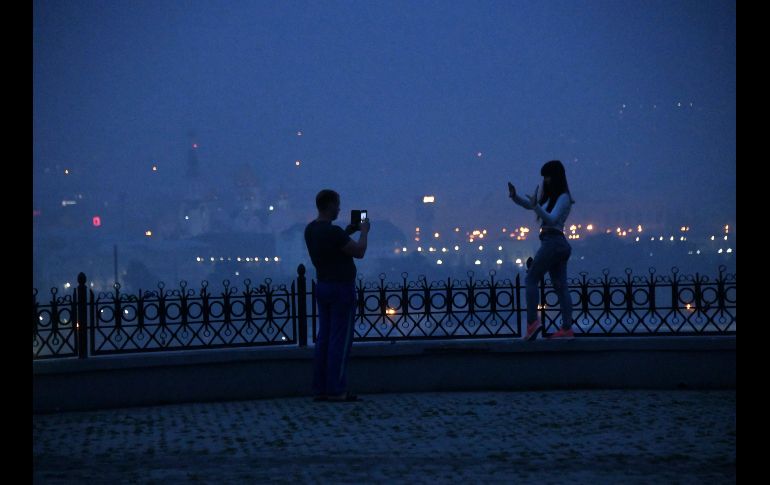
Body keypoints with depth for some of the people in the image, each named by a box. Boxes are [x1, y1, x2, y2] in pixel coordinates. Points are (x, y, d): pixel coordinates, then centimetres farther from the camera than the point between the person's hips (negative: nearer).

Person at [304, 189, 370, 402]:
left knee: (324, 339, 10)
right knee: (340, 340, -4)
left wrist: (347, 232, 17)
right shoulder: (333, 232, -22)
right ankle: (336, 390, -3)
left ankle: (320, 389, 10)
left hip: (323, 287, 9)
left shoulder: (310, 229, 5)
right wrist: (364, 232, 0)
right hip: (341, 289, -9)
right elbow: (359, 252, -16)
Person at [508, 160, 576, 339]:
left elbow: (551, 219, -19)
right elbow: (528, 204, 23)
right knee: (560, 286, 2)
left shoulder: (563, 198, -8)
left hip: (553, 242, -9)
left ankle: (532, 321, -17)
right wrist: (514, 196, 5)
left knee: (531, 279, -8)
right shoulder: (549, 196, 19)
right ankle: (567, 328, -2)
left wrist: (536, 206, -33)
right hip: (560, 244, 9)